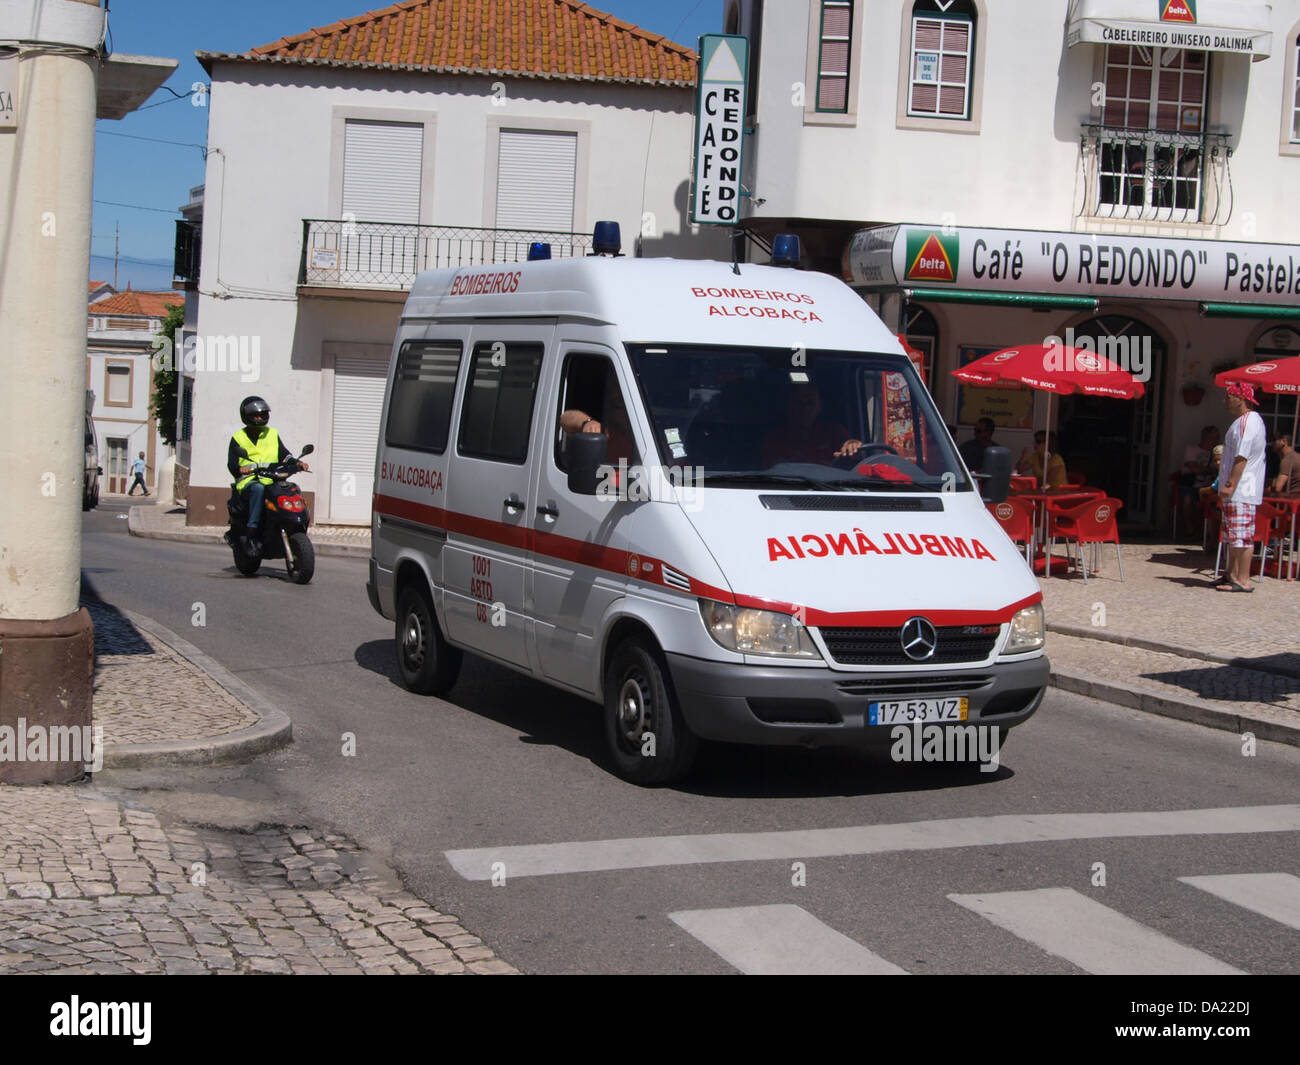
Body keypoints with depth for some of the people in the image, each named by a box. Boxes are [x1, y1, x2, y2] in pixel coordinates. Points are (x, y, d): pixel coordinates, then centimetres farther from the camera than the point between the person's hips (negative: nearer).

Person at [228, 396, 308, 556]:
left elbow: (284, 454, 14)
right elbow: (231, 463, 1)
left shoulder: (273, 434, 22)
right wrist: (240, 469, -23)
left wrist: (297, 463, -8)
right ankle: (251, 536, -43)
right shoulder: (238, 438, 11)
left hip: (272, 481, 4)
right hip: (248, 482, -4)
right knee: (258, 489, -39)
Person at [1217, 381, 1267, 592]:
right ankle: (1233, 575, 23)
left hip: (1241, 491, -11)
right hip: (1236, 491, 11)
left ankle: (1243, 581, -11)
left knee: (1241, 535, -11)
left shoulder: (1247, 422, -15)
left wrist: (1230, 484, -24)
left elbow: (1242, 457, -22)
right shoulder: (1244, 421, 19)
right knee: (1231, 535, 16)